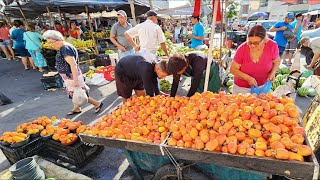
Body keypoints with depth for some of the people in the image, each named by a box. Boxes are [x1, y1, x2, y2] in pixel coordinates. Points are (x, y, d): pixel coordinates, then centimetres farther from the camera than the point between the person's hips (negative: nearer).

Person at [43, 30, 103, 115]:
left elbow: (73, 65, -31)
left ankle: (97, 104, 10)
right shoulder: (62, 48, 8)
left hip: (72, 76, -10)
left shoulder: (65, 49, -23)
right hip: (69, 76, 10)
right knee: (73, 93, 19)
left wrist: (75, 80, -34)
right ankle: (76, 109, 34)